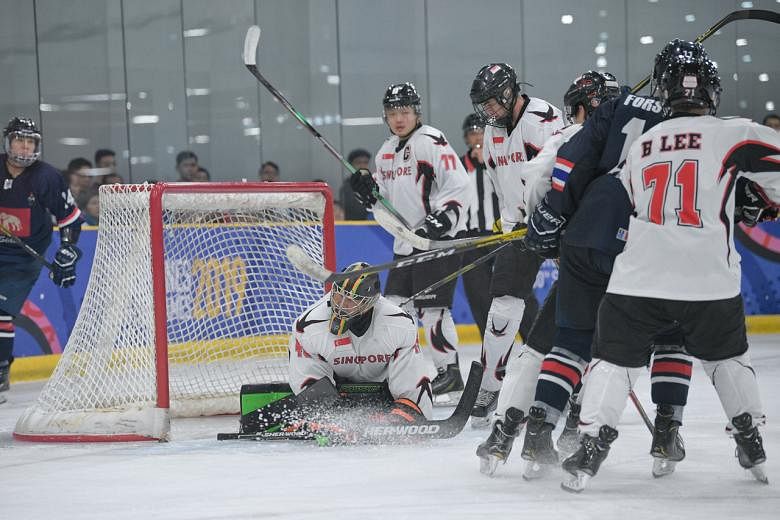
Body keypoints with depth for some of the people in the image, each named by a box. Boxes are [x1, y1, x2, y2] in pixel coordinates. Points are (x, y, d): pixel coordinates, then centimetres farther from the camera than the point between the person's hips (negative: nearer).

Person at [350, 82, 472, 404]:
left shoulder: (431, 142, -10)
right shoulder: (386, 154, 15)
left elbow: (458, 187, -16)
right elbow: (387, 203, 20)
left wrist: (442, 219, -25)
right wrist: (368, 192, 1)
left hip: (440, 240, -9)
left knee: (432, 308, -10)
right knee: (394, 306, 8)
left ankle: (450, 374, -3)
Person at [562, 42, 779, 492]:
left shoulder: (642, 144, 13)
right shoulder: (731, 135, -3)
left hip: (639, 279, 1)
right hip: (710, 281, -1)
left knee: (615, 360, 8)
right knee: (727, 357, 22)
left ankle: (591, 447, -6)